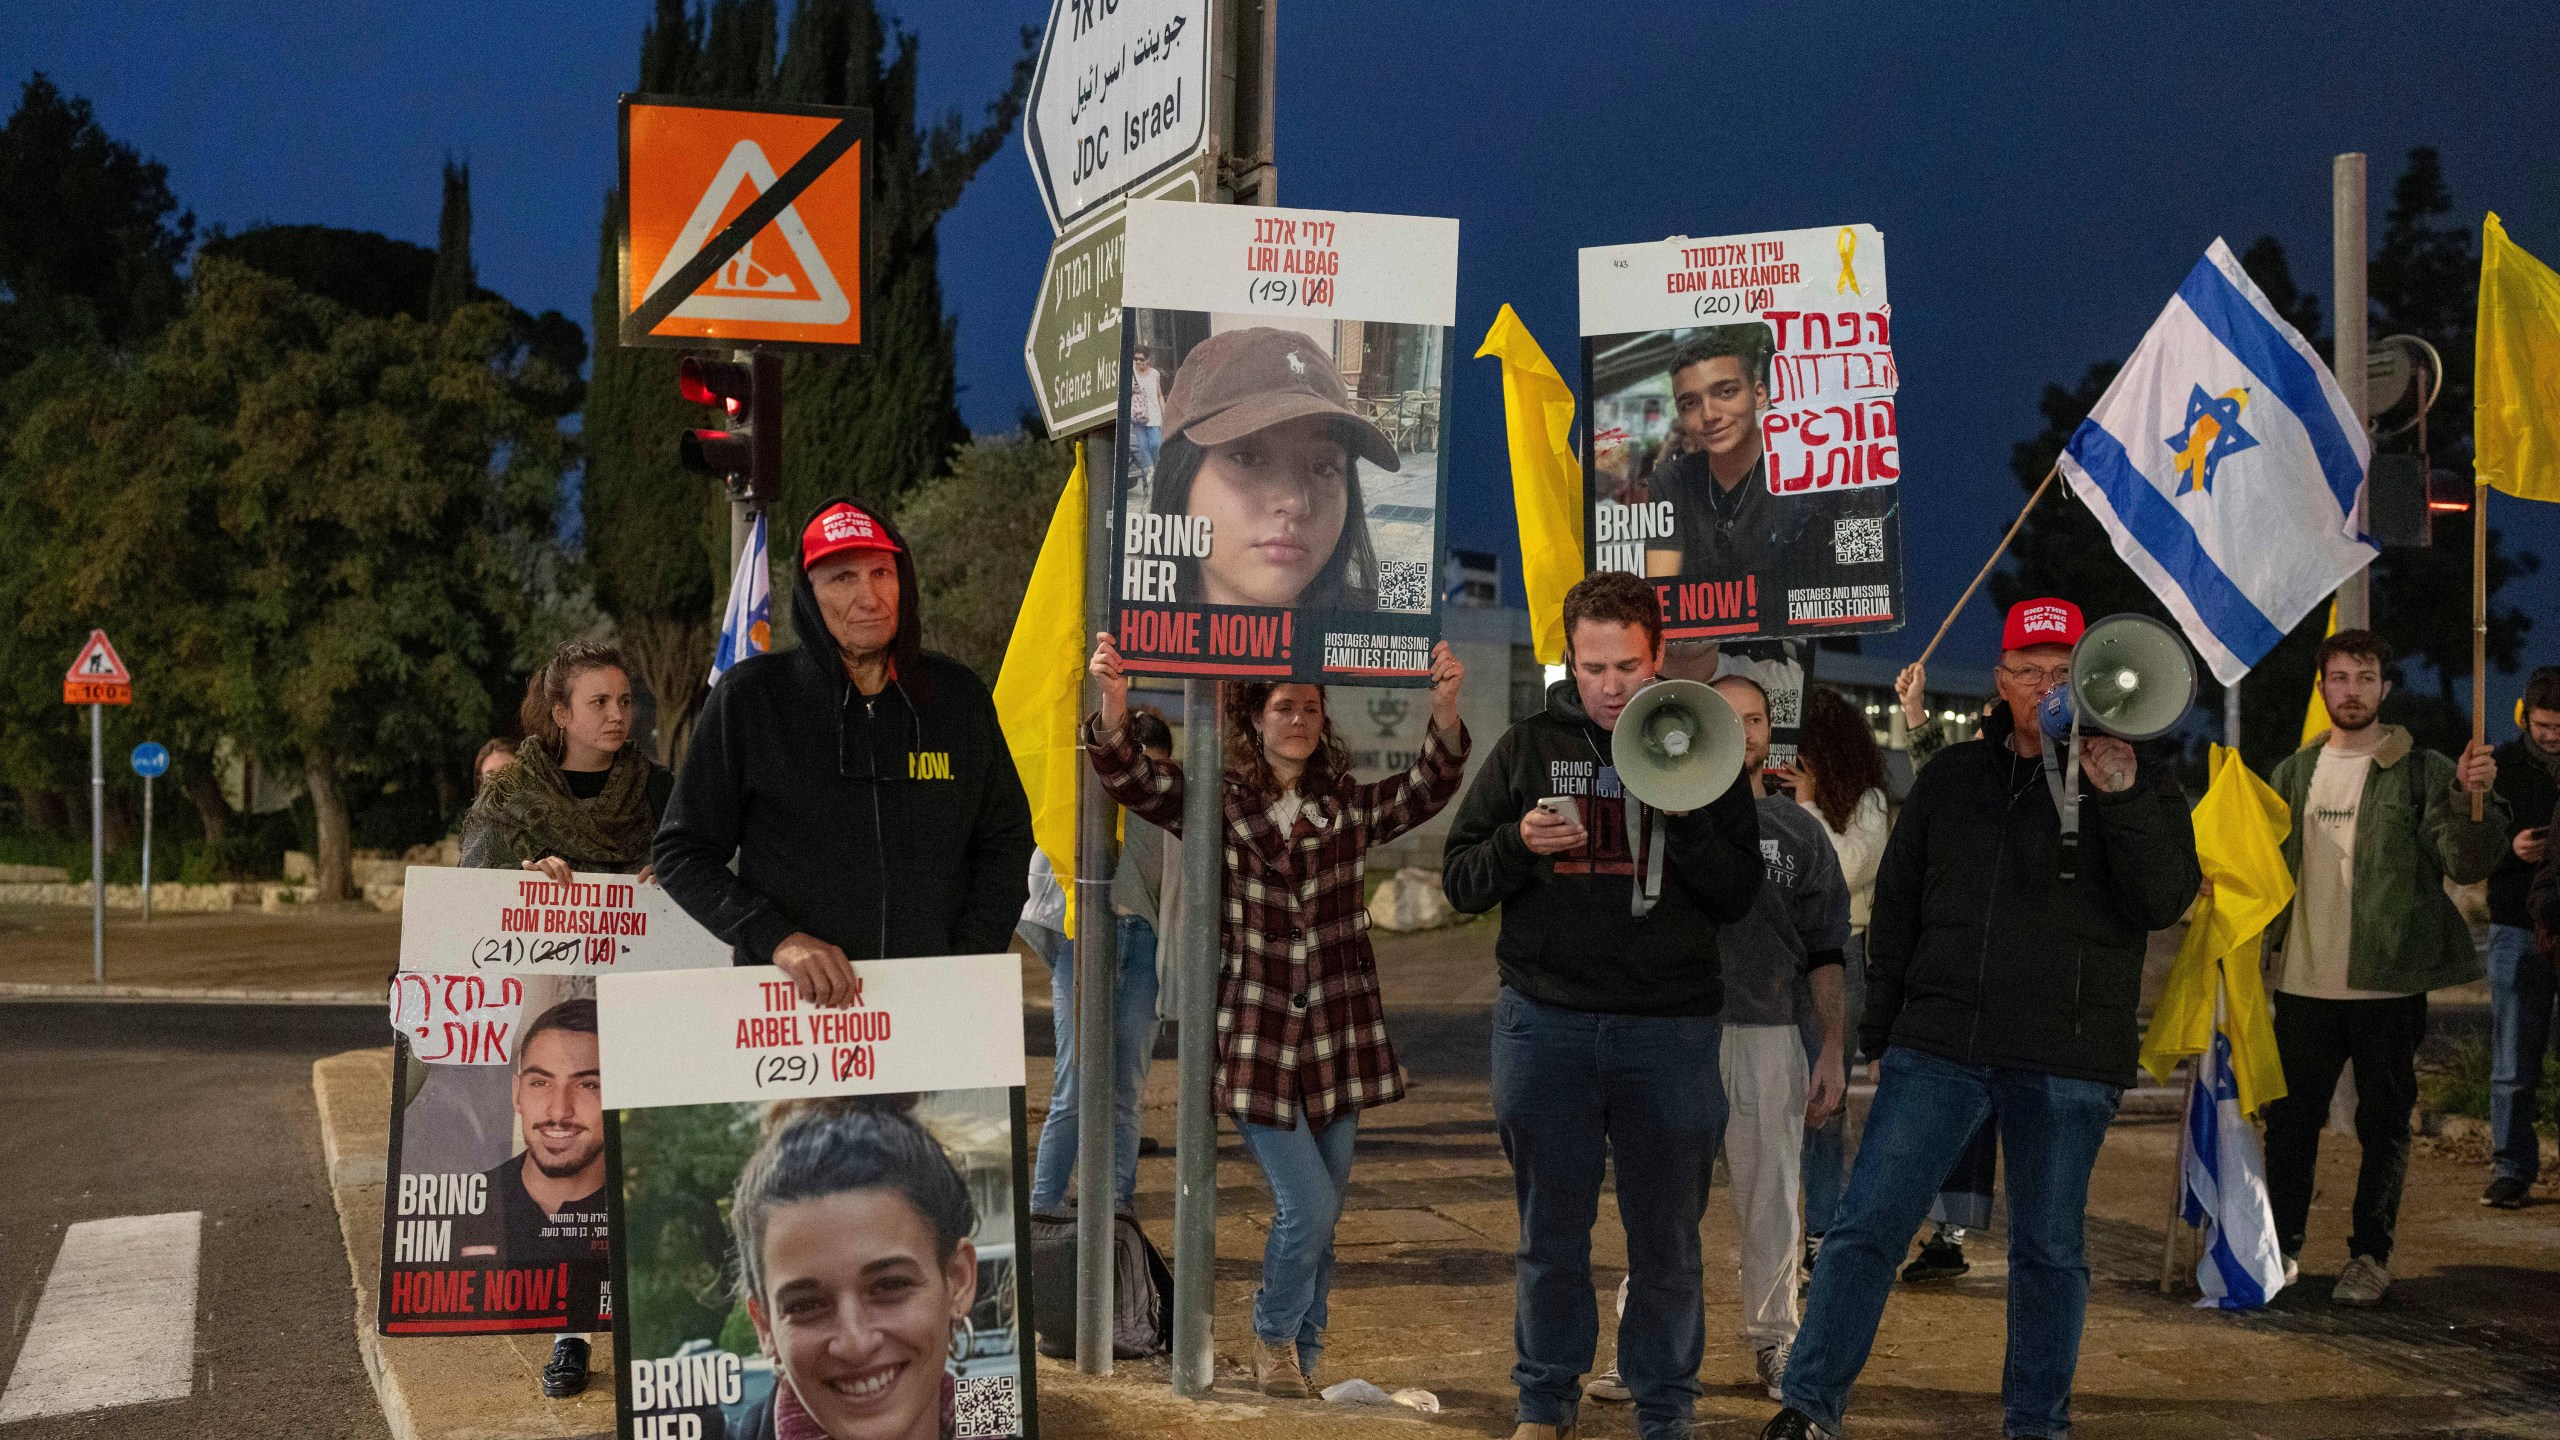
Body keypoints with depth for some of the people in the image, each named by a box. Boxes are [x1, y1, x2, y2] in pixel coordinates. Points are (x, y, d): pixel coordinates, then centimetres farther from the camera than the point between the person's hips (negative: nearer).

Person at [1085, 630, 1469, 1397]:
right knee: (1309, 1206, -10)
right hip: (1254, 1041, -3)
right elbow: (1135, 779, -9)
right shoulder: (1218, 802, 1)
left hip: (1337, 1041, 3)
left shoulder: (1351, 808, 7)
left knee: (1323, 1218, 10)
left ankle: (1299, 1360, 27)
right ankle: (1273, 1334, 16)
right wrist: (1115, 701, -26)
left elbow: (1428, 788, -5)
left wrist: (1445, 709, -21)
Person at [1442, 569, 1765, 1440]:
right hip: (1546, 1022, 1)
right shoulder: (1528, 749, 6)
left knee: (1667, 1237, 4)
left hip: (1670, 1030, 0)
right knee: (1551, 1235, 8)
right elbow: (1459, 880, 7)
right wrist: (1518, 846, -13)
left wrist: (1681, 816, -16)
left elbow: (1737, 899, -1)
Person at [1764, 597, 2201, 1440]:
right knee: (1865, 1228, -3)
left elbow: (2166, 902, -11)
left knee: (2048, 1250, 8)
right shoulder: (1952, 779, 11)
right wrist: (1883, 1035, 14)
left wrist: (2122, 796, -22)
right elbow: (1895, 910, 16)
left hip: (2067, 1062, -2)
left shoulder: (2137, 786, 4)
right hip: (1939, 1045, 2)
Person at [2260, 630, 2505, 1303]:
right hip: (2304, 980, 3)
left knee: (2384, 1124, 5)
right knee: (2290, 1119, 7)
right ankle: (2282, 1246, 20)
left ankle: (2371, 1255, 16)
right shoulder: (2294, 774, 11)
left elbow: (2467, 864, -10)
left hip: (2388, 982, -3)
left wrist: (2470, 798, -26)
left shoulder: (2422, 773, -2)